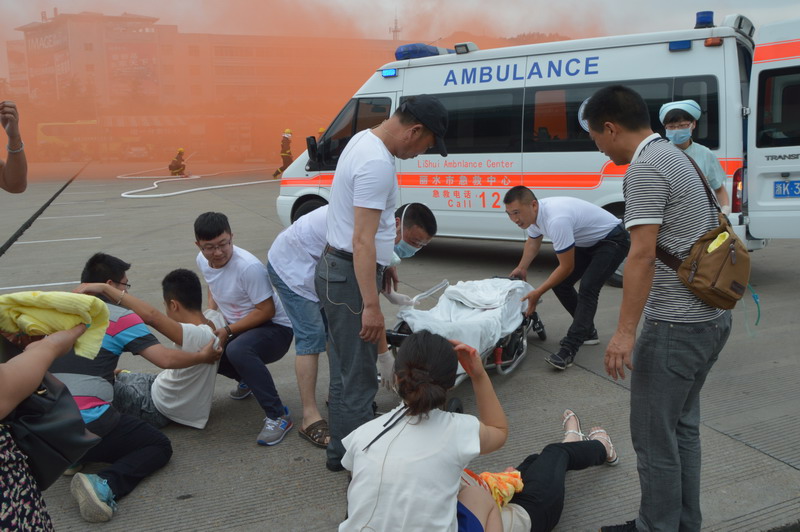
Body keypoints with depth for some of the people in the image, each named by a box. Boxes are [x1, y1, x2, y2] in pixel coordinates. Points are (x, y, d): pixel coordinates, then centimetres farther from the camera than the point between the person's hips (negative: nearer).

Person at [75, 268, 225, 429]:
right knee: (116, 375, 24)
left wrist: (104, 288, -37)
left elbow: (150, 315, -43)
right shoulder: (216, 318, -12)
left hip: (159, 411, -8)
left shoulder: (197, 336, -35)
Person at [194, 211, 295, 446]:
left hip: (275, 328, -9)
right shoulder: (202, 261, -2)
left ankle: (278, 417, -27)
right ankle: (247, 380, 24)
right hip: (238, 328, 9)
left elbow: (266, 310, -22)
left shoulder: (249, 267, -27)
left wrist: (228, 331, -21)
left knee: (237, 350, -37)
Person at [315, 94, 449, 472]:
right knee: (358, 378, -1)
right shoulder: (377, 163, -22)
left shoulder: (365, 140, 10)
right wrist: (371, 306, -25)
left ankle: (340, 452, 34)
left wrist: (384, 263, 27)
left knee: (345, 369, 20)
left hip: (335, 267, 11)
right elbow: (362, 240, -26)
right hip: (350, 275, -11)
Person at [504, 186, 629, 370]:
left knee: (587, 289, -24)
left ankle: (569, 350, -26)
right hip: (587, 242, 10)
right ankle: (587, 331, 21)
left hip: (613, 240, -9)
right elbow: (533, 241, 15)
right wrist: (521, 268, 8)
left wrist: (538, 293, -21)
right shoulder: (532, 213, -10)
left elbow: (567, 267, -27)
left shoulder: (556, 220, -38)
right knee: (560, 284, 5)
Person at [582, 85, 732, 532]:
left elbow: (643, 254, -22)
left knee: (654, 435, 3)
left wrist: (625, 331, -22)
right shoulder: (678, 156, 14)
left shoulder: (645, 167, -15)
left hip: (676, 325, -10)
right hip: (712, 316, 10)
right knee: (683, 426, 20)